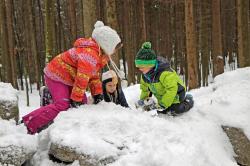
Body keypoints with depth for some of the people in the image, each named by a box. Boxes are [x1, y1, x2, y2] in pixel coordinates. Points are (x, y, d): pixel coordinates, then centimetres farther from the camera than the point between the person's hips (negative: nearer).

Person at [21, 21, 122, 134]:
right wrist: (76, 99, -22)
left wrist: (97, 93, 4)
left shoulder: (98, 54, 7)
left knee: (82, 103, 8)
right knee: (62, 105, -23)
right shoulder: (90, 53, -29)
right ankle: (30, 123, -15)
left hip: (67, 79, 11)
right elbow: (82, 78, -28)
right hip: (56, 76, -10)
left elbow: (94, 75, 13)